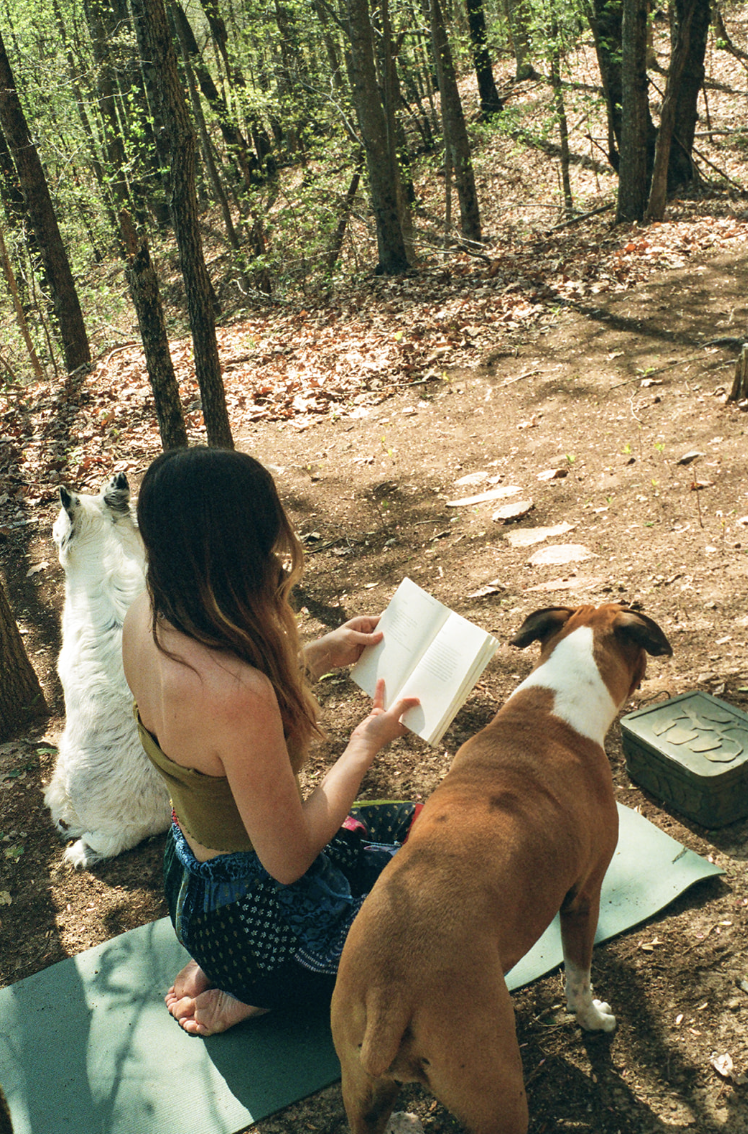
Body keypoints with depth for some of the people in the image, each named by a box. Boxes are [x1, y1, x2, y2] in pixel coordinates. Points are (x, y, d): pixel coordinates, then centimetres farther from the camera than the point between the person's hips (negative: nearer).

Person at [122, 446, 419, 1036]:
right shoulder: (236, 694, -38)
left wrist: (317, 657, 3)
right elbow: (290, 860, -25)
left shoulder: (147, 615, -11)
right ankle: (259, 993, 7)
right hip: (254, 915, -8)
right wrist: (366, 743, -14)